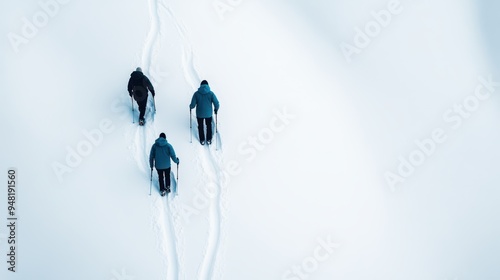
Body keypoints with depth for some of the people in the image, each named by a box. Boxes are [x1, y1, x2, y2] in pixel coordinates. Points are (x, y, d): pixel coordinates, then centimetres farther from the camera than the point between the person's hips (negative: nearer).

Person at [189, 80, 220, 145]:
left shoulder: (196, 93, -13)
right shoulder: (211, 93, -13)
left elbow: (192, 105, -14)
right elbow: (216, 103, -17)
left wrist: (190, 107, 9)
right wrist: (216, 109, 4)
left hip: (199, 114, 0)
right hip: (209, 114, 0)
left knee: (200, 127, 22)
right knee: (209, 126, 24)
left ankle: (202, 140, 33)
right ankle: (209, 140, 33)